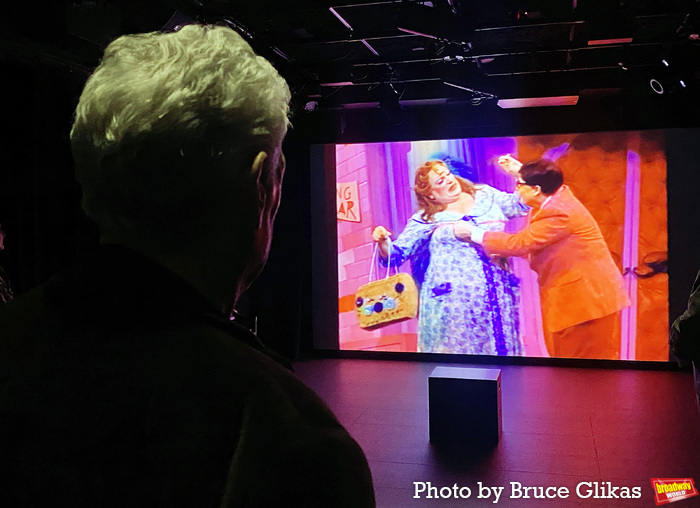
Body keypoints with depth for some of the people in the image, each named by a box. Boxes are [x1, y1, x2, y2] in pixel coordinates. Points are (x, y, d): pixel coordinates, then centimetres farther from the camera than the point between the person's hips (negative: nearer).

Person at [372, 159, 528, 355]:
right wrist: (383, 241, -18)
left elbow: (521, 204, 17)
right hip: (452, 299, -2)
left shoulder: (485, 196, 12)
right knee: (458, 347, 0)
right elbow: (396, 253, 2)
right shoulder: (426, 219, 3)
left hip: (495, 295, 3)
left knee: (499, 346, 8)